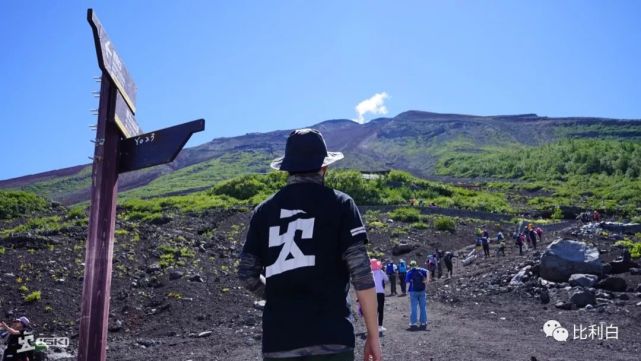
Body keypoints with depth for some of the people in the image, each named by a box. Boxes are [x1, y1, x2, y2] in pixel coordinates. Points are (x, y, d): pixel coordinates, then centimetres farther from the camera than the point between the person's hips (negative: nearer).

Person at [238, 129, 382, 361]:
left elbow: (247, 274, 9)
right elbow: (360, 271, -6)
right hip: (330, 337, -3)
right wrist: (373, 334, 0)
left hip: (279, 341, 4)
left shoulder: (264, 211, 10)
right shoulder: (339, 204, 0)